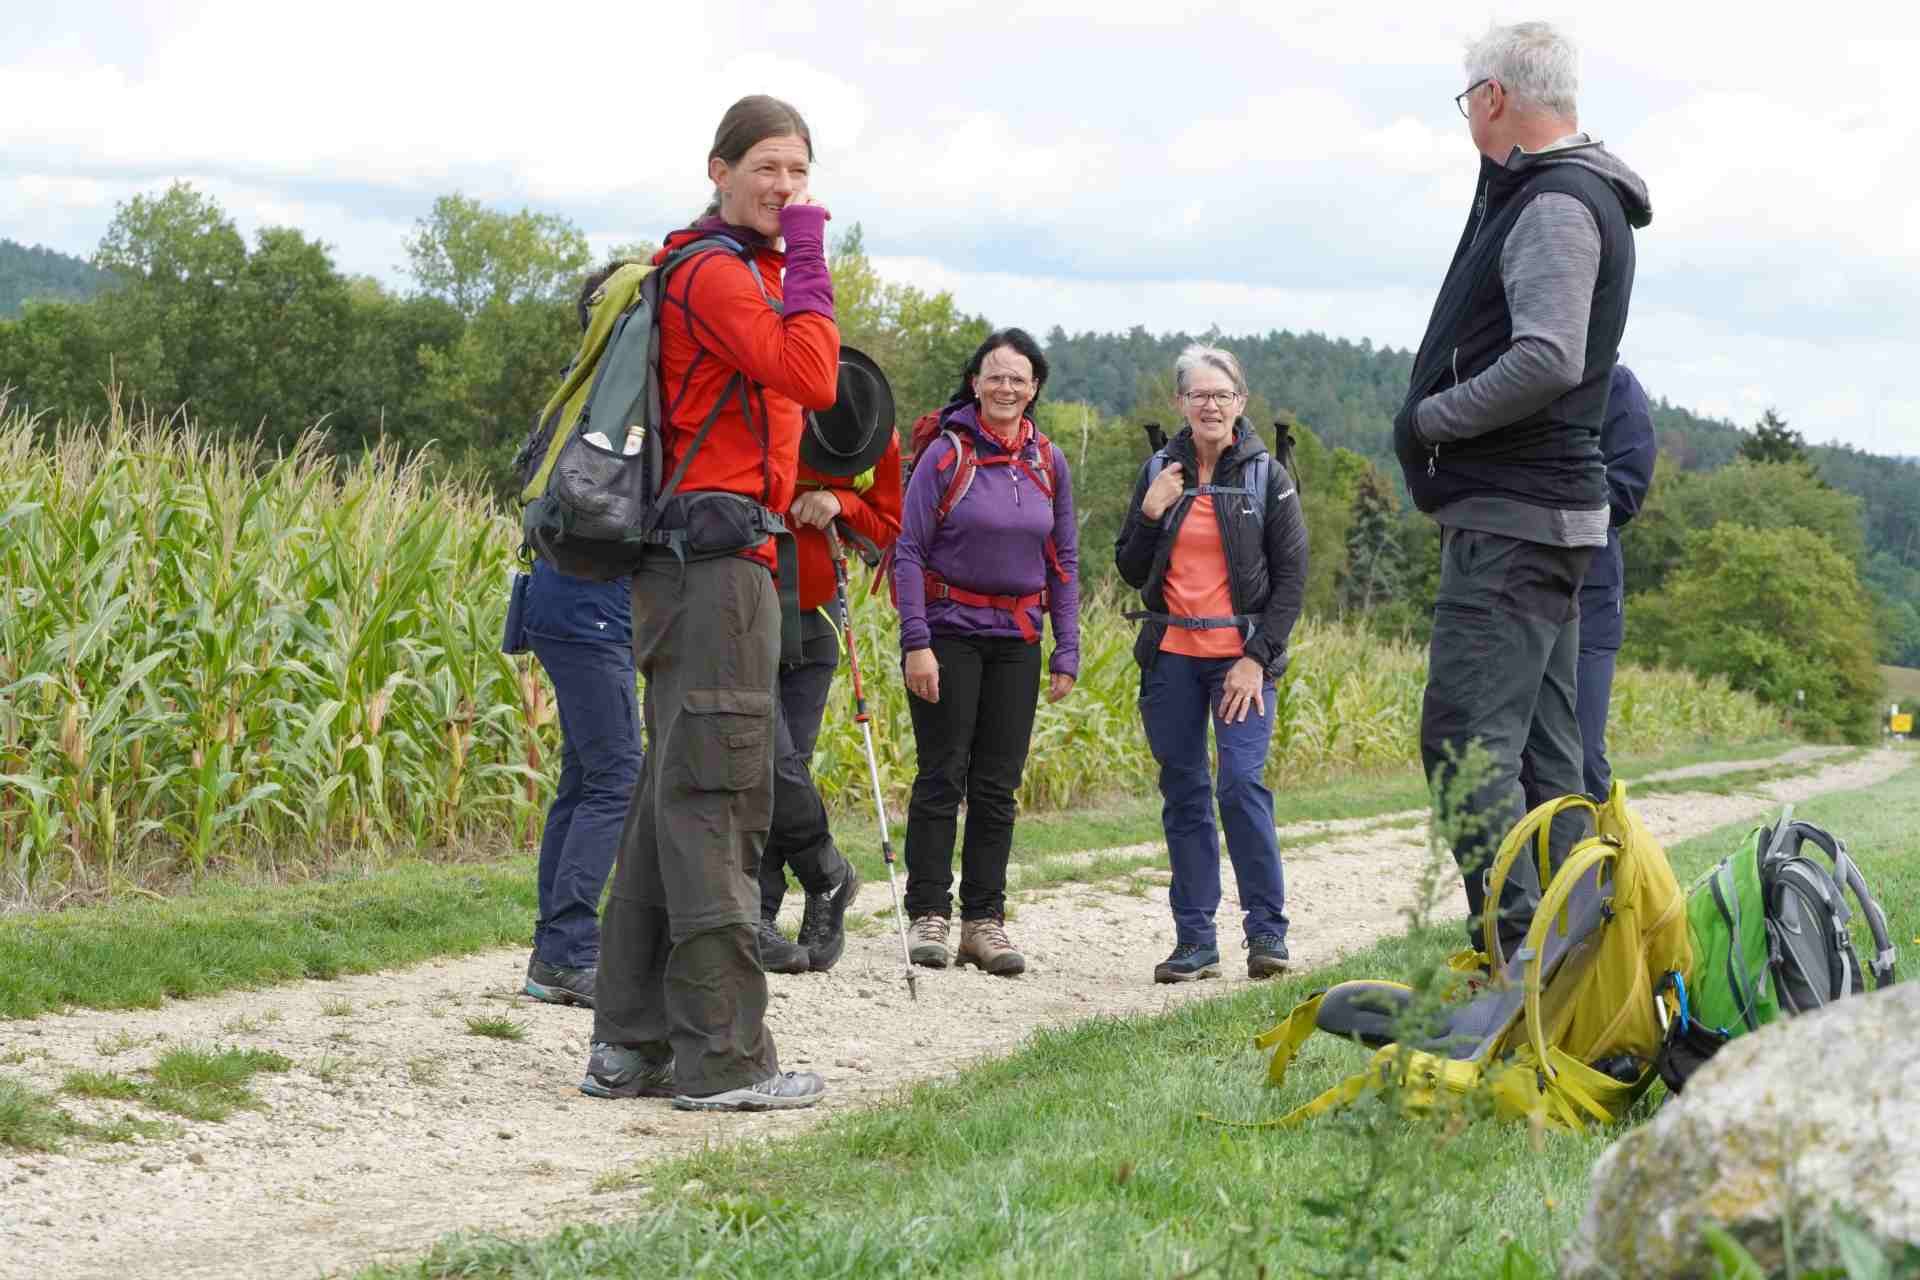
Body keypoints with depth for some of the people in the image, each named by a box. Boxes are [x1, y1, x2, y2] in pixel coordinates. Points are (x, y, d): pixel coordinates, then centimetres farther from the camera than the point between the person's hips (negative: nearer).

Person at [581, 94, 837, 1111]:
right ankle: (722, 1055, -9)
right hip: (717, 555, -11)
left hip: (693, 567, 11)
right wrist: (806, 254, -14)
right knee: (715, 798, -10)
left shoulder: (744, 268, 23)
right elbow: (812, 378, -22)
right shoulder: (714, 270, -9)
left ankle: (631, 1044, 13)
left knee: (671, 799, 9)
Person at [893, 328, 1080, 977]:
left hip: (1016, 638, 4)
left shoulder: (1049, 464, 8)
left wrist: (1066, 653, 6)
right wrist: (916, 642, -13)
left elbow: (1065, 563, 12)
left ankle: (984, 920, 9)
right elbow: (909, 552, -5)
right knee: (942, 776, -4)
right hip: (948, 631, -4)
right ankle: (928, 916, 1)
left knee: (997, 787, 4)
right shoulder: (945, 455, -4)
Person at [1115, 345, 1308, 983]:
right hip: (1171, 655, 3)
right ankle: (1195, 942, 9)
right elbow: (1131, 572, 11)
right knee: (1184, 794, 4)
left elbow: (1292, 577, 0)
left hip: (1241, 656, -3)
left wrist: (1258, 657, -9)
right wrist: (1151, 514, -6)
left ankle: (1267, 930, -4)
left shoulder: (1267, 476, 1)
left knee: (1242, 785, -15)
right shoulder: (1160, 471, 9)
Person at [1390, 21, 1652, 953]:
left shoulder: (1556, 205, -14)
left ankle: (1518, 950, -17)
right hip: (1549, 513, 10)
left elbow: (1546, 360, -25)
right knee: (1543, 748, 11)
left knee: (1466, 739, -13)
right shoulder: (1578, 198, 19)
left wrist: (1426, 419, -14)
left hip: (1510, 517, -10)